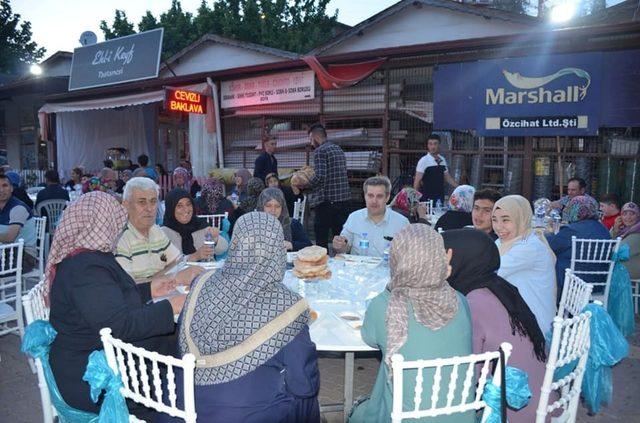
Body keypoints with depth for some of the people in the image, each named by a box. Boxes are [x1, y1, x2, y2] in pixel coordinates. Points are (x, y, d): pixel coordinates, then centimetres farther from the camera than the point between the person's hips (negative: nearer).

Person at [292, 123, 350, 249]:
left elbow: (320, 177, -20)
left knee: (321, 239, 1)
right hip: (344, 200, 8)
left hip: (327, 201, -8)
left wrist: (301, 185, -8)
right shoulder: (339, 150, 16)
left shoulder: (320, 151, -9)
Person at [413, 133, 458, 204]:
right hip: (428, 198, -5)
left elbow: (448, 178, 18)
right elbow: (417, 181, -9)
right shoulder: (424, 161, -9)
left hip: (440, 198, 5)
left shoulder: (442, 160, 8)